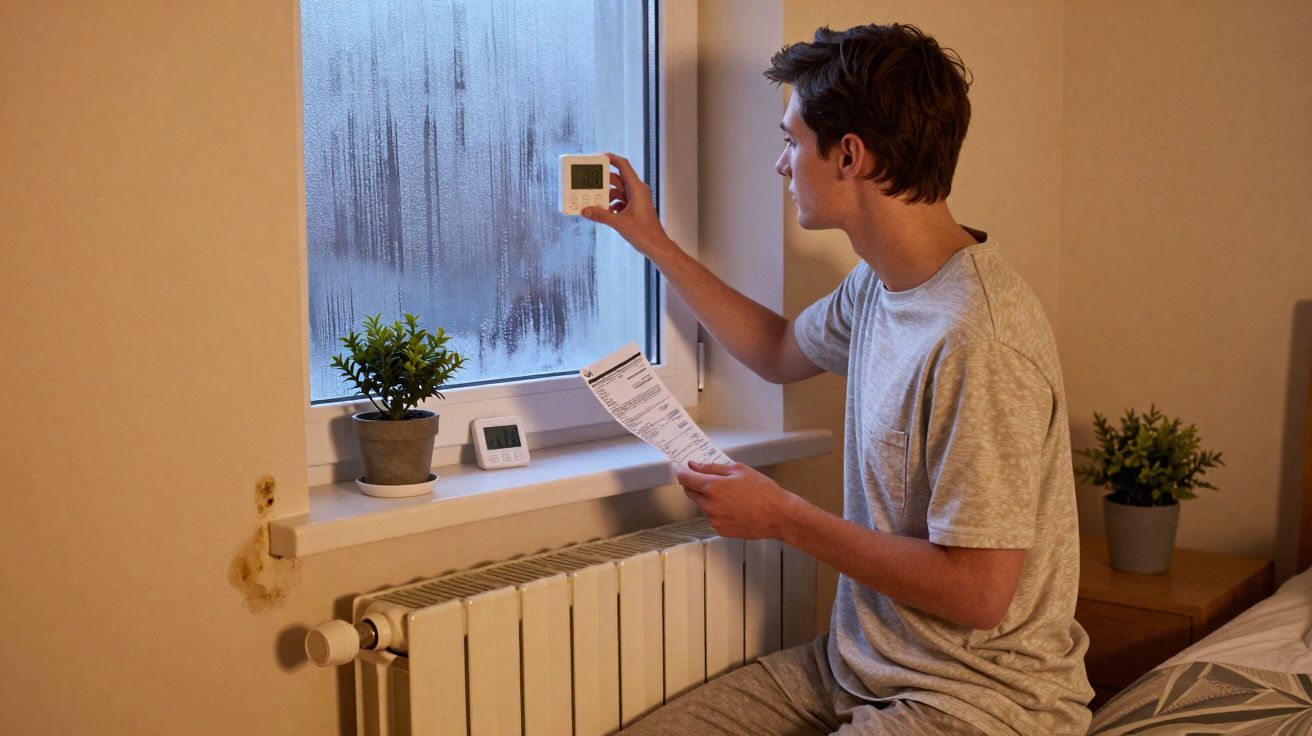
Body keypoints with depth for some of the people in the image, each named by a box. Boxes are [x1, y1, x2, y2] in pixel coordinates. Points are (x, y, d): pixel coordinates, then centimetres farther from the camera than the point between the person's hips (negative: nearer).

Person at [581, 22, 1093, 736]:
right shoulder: (878, 283, 3)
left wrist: (782, 517, -17)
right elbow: (780, 351, 26)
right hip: (858, 664, 8)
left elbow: (977, 593, -25)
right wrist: (655, 244, 23)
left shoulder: (976, 340, -27)